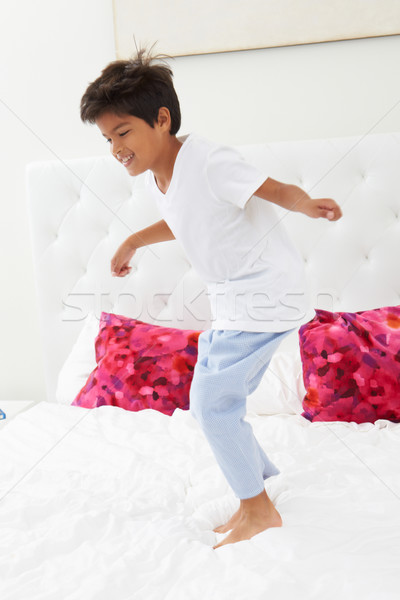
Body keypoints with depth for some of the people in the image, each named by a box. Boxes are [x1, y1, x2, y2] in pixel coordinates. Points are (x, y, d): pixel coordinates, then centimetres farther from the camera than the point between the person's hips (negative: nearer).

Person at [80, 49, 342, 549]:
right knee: (212, 403, 13)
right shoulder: (155, 175, 5)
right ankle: (258, 487, 31)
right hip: (233, 301, 9)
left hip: (266, 293, -9)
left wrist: (308, 204, -43)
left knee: (212, 400, -7)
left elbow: (278, 190, -23)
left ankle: (258, 510, 12)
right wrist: (133, 241, 26)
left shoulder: (208, 161, -21)